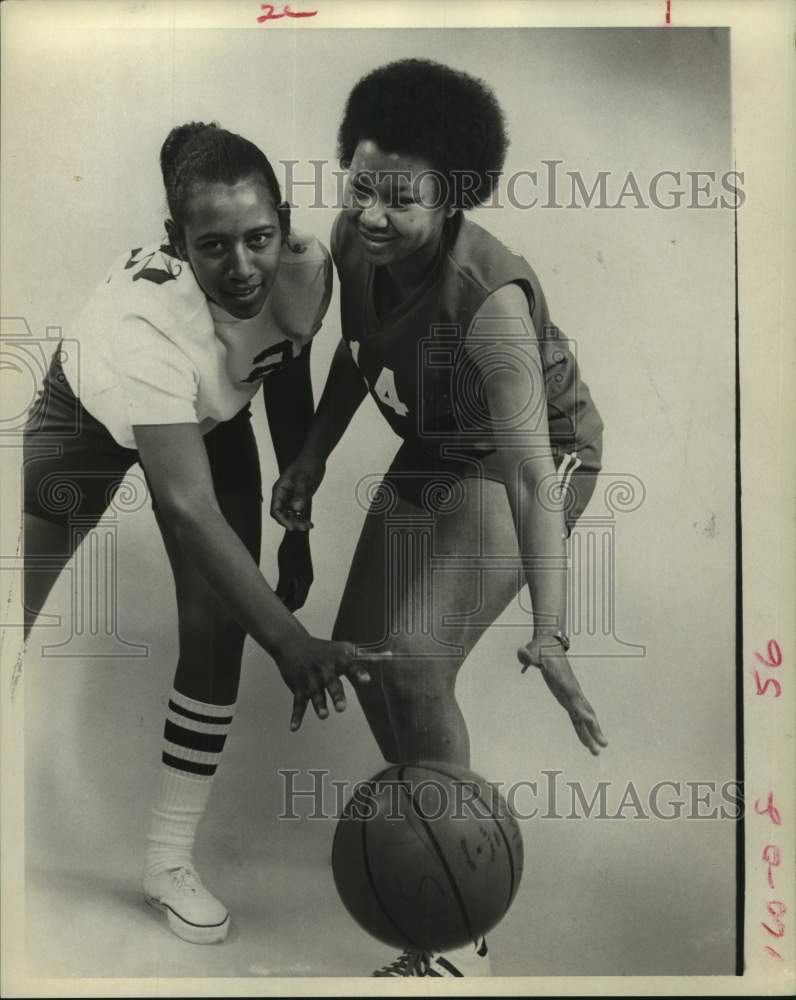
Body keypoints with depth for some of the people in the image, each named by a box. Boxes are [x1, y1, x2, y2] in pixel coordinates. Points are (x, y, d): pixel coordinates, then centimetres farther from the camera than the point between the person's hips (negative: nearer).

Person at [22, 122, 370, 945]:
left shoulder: (308, 268, -27)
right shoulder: (143, 314, -42)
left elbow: (290, 388, -8)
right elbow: (189, 506, -46)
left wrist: (297, 527, -5)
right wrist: (289, 639, -51)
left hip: (210, 422, 3)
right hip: (88, 419, -3)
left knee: (217, 631, -7)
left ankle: (169, 863, 10)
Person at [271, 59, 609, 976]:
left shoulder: (489, 297, -34)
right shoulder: (352, 239, -13)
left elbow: (531, 474, -36)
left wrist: (550, 633, -41)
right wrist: (313, 454, 1)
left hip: (532, 459, -7)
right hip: (434, 453, 8)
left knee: (415, 662, -21)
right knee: (361, 647, 8)